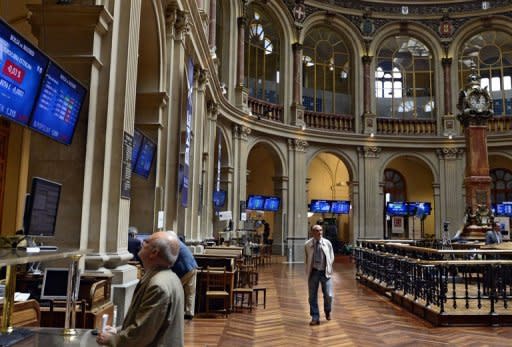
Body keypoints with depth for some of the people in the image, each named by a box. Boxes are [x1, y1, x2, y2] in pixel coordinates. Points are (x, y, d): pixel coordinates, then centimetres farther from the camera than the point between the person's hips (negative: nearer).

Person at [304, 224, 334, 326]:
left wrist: (328, 268, 2)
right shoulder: (307, 244, -3)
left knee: (329, 295, -4)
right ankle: (315, 318, 18)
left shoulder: (327, 243, -1)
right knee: (312, 296, 4)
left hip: (325, 272, 0)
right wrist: (309, 269, 3)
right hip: (313, 272, 0)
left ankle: (327, 311, 27)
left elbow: (331, 257, 10)